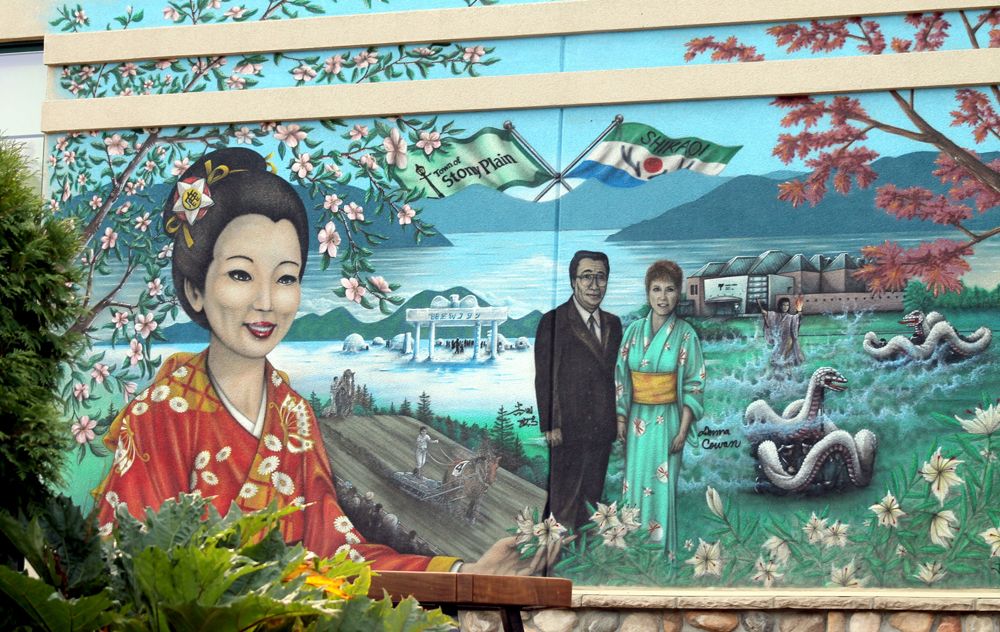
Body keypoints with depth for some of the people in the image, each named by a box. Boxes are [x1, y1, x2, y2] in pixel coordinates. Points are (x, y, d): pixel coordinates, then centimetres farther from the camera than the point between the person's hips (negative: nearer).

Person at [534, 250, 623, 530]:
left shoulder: (613, 324, 12)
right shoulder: (553, 322, -7)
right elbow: (544, 378, -8)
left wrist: (617, 420, 9)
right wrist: (550, 426, -13)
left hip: (602, 431, 6)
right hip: (567, 430, -6)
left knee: (592, 500, 12)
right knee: (564, 503, -1)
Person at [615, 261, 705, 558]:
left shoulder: (685, 334, -4)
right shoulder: (634, 330, 6)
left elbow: (693, 386, -5)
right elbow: (621, 377, 9)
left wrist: (683, 430, -11)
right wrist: (621, 418, 2)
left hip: (667, 420, -3)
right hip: (637, 419, 3)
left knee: (662, 487, -1)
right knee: (635, 483, 6)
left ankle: (663, 552, 9)